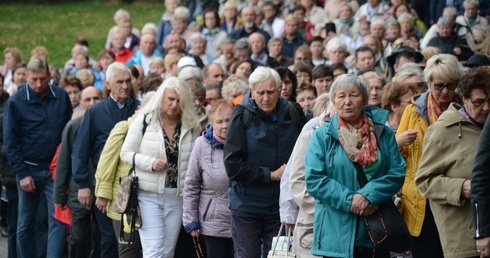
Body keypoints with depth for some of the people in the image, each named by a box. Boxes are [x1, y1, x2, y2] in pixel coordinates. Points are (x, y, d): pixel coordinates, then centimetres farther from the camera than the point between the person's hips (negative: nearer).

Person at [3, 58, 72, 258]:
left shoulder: (61, 97, 1)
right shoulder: (16, 102, -5)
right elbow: (10, 142, -4)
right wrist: (21, 173, -9)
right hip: (29, 170, -1)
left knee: (57, 219, -9)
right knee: (26, 224, 8)